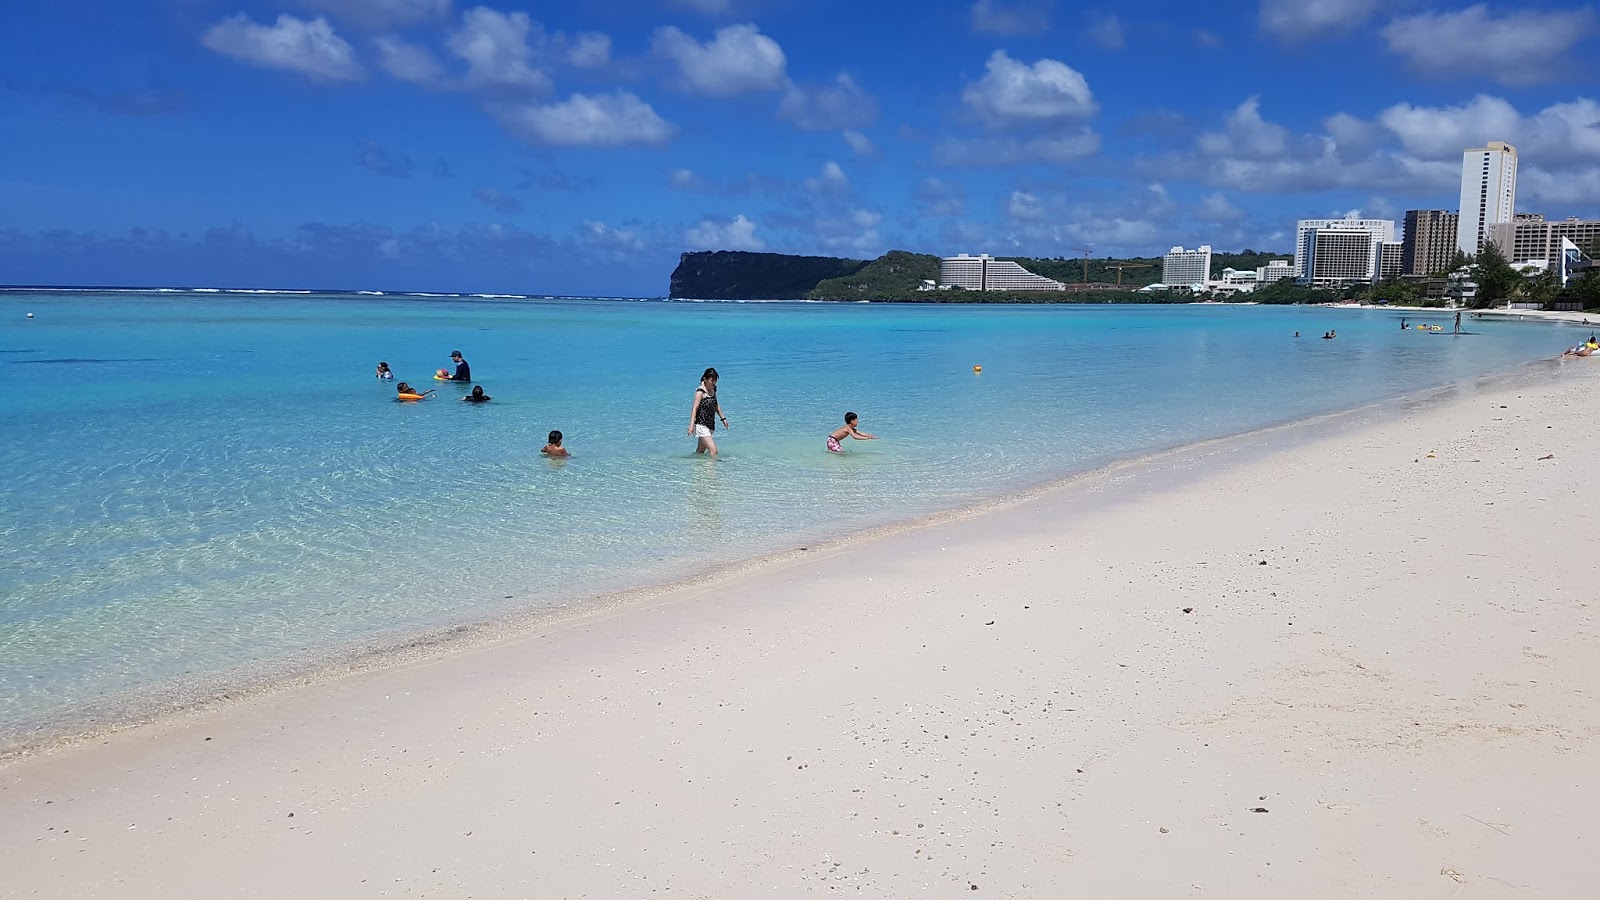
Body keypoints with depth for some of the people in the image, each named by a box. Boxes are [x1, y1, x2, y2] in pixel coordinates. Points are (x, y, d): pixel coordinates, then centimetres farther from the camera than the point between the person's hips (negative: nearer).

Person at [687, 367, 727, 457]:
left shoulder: (713, 389, 10)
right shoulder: (700, 391, -13)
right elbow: (694, 408, -21)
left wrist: (723, 418, 27)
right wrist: (691, 425, -30)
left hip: (710, 425, 8)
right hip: (701, 425, -8)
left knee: (700, 452, 14)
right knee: (713, 450, -18)